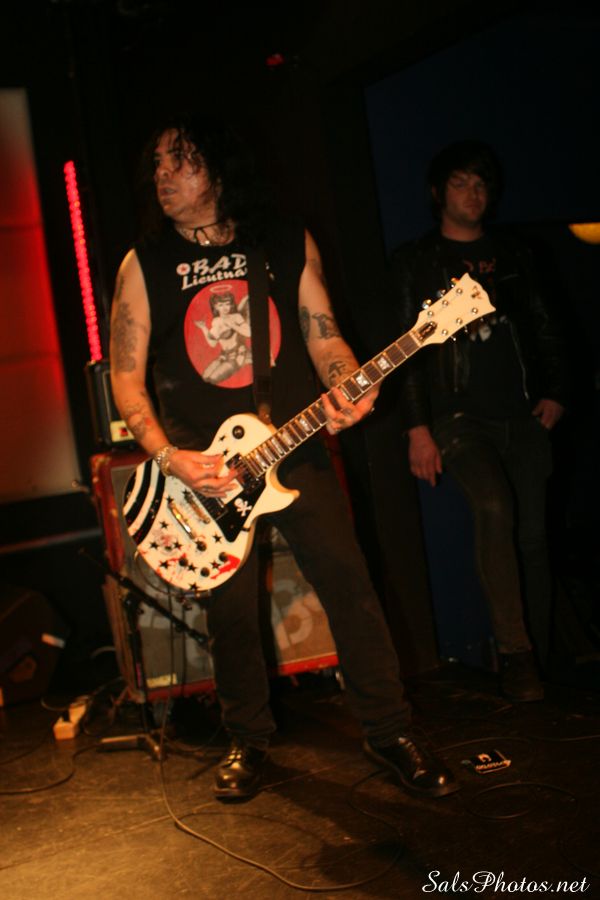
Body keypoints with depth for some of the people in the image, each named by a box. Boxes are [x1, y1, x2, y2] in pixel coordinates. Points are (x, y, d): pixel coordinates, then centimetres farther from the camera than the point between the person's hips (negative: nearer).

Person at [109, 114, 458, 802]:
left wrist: (348, 389, -16)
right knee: (232, 611, 4)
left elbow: (324, 337, 6)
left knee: (349, 585, -3)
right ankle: (247, 743, 25)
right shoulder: (144, 265, 3)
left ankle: (389, 732, 12)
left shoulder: (288, 245, 5)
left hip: (295, 451, 0)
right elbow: (126, 377, 2)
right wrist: (168, 458, -11)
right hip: (204, 469, 0)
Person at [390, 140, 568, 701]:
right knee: (494, 506, -28)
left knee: (531, 538, 3)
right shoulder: (415, 261, 5)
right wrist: (417, 428, -6)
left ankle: (536, 662, 16)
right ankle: (515, 653, -19)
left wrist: (554, 392, 7)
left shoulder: (512, 253, 16)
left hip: (522, 416, 4)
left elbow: (544, 328, 19)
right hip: (458, 417, -4)